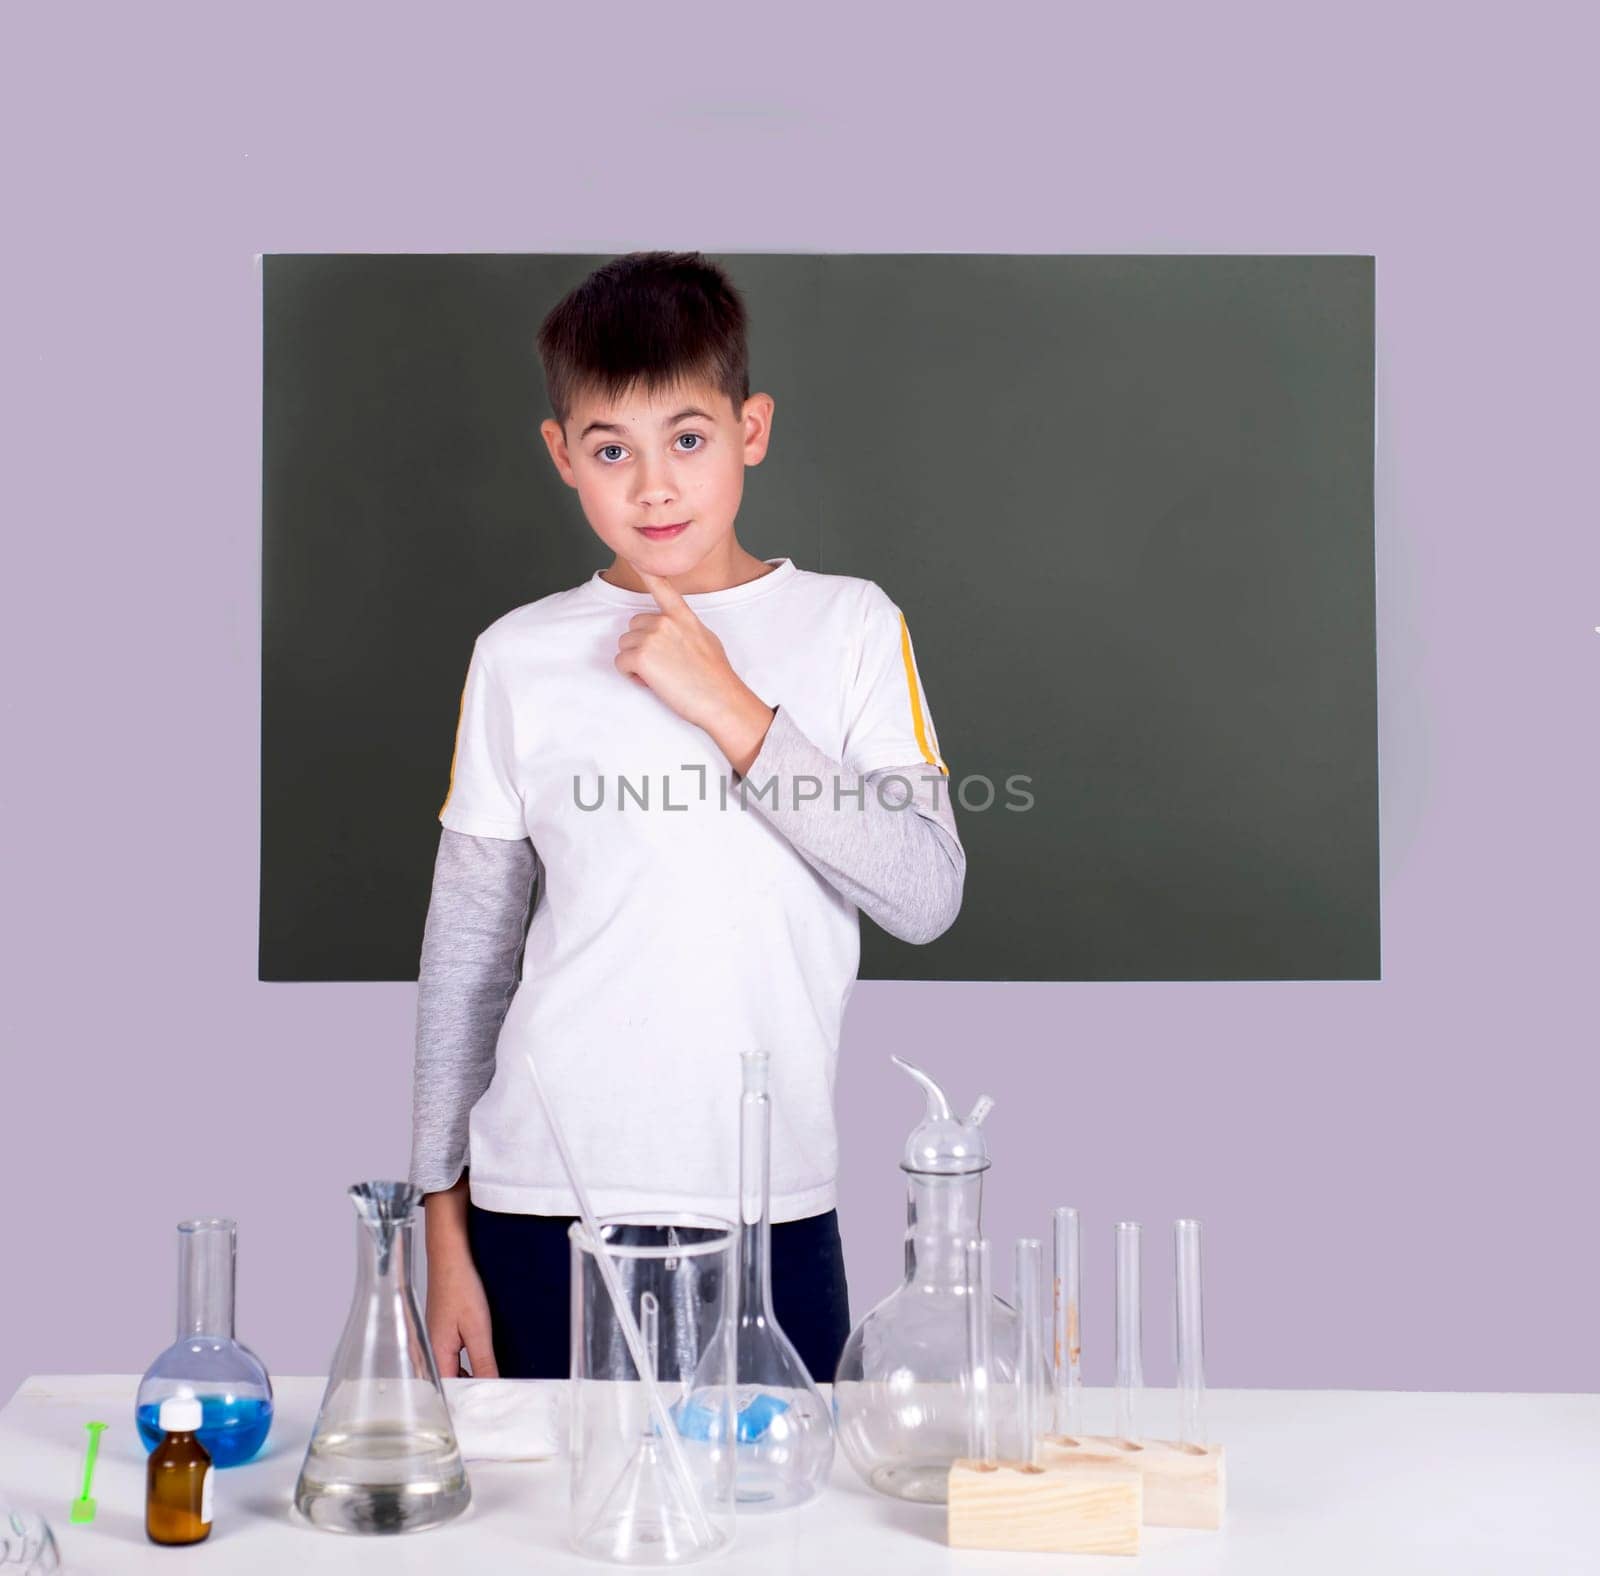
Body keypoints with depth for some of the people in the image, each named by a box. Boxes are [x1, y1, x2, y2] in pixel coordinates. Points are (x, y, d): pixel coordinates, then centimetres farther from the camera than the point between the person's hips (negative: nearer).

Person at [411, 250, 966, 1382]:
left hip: (775, 1202, 0)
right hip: (545, 1202, 1)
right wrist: (444, 1226, 7)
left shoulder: (850, 627, 2)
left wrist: (731, 709, -13)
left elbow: (928, 896, -7)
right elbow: (464, 957, 7)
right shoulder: (521, 656, 3)